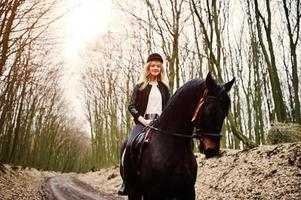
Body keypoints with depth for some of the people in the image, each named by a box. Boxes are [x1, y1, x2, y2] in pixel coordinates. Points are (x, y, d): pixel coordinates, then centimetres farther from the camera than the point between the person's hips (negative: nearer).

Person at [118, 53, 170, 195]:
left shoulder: (164, 88, 17)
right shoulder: (139, 87, 10)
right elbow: (131, 106, 2)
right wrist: (143, 120, -12)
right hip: (143, 122, -2)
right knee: (130, 145, -23)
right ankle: (126, 181, -10)